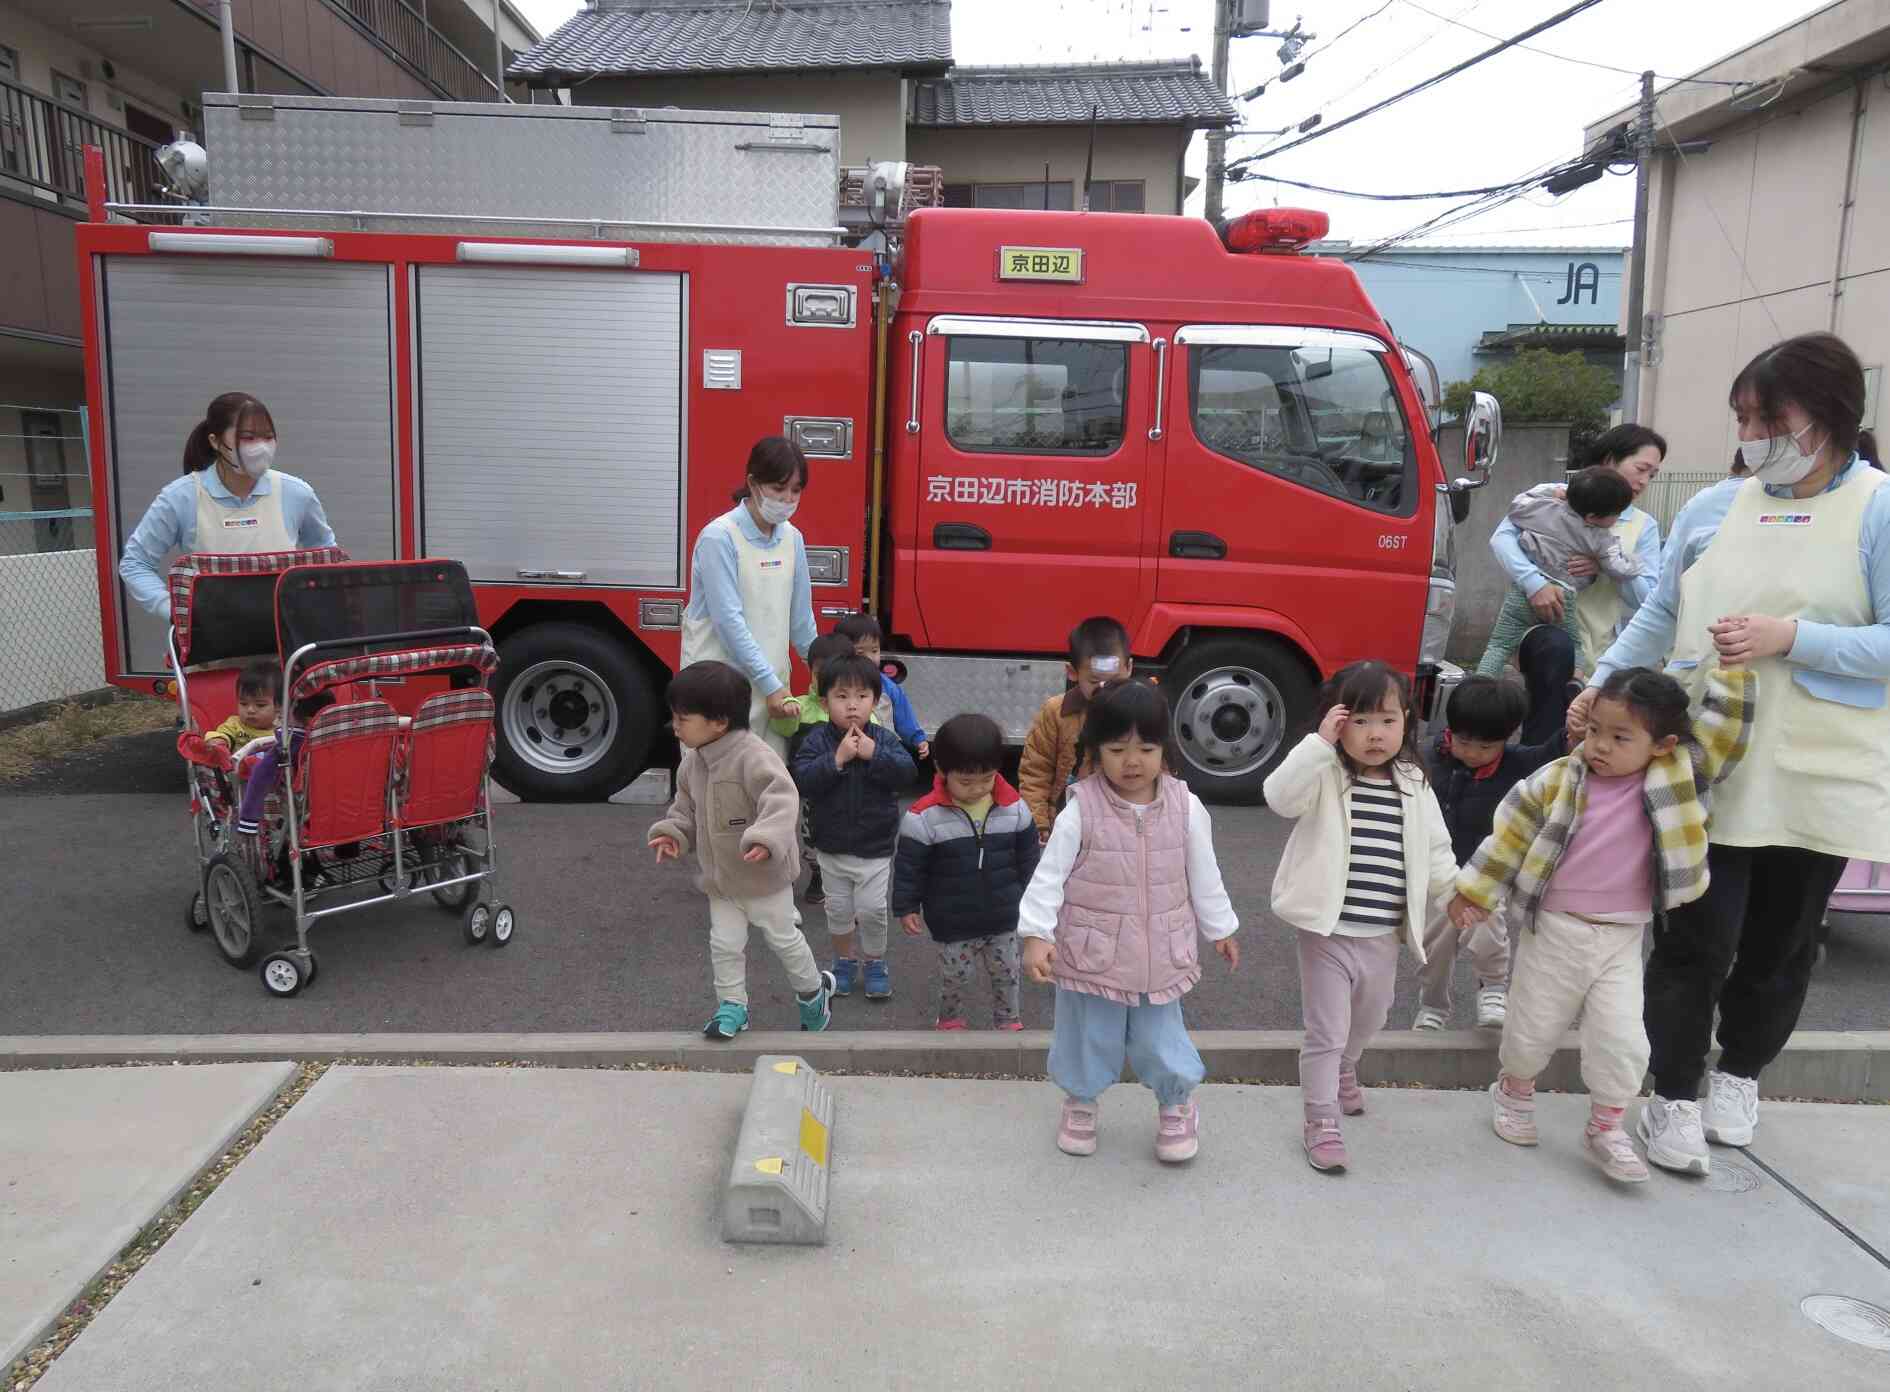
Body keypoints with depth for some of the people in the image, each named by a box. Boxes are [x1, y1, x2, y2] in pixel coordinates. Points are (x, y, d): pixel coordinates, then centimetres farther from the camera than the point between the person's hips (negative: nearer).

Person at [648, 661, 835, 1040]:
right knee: (724, 944, 10)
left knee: (783, 938, 12)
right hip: (720, 878, 6)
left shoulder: (753, 756, -26)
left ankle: (813, 991, 35)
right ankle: (732, 1006, 27)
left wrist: (766, 839, -50)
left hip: (764, 877, -6)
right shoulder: (692, 761, 0)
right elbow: (686, 807, 14)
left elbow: (782, 799, -36)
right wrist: (672, 833, -4)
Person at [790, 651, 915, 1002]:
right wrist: (837, 758, -30)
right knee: (839, 909, 14)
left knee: (873, 909, 1)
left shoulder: (884, 739, -7)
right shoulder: (817, 740, -10)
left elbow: (906, 772, -20)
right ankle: (845, 961, 34)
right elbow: (803, 780, -22)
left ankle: (875, 962, 23)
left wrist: (874, 755, -29)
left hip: (876, 847, -1)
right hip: (832, 847, 1)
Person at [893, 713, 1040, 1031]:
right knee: (956, 975, 13)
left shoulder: (1014, 808, -9)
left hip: (1002, 917, 3)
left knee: (1006, 972, 17)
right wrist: (906, 907, -5)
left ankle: (1008, 1020, 41)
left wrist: (1025, 897, 12)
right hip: (951, 921, -2)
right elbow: (909, 866, -9)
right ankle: (950, 1019, 41)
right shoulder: (925, 817, -19)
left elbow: (1027, 856, 5)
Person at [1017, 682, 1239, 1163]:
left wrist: (1221, 929, 13)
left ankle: (1177, 1105, 42)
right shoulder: (1080, 811, -16)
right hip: (1090, 951, -1)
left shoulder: (1186, 809, -8)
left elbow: (1203, 875, 4)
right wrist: (1035, 934, -19)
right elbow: (1050, 875, -13)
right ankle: (1080, 1102, 43)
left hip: (1159, 952, 1)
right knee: (1087, 1033, 15)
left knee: (1160, 1036, 13)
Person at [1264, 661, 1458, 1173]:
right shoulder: (1325, 776, -13)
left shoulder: (1415, 786, 1)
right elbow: (1281, 796, -33)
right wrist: (1319, 742, -33)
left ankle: (1344, 1070, 57)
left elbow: (1435, 853, 9)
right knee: (1325, 1031, 3)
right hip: (1327, 933, -5)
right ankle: (1321, 1121, 19)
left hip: (1383, 938, 6)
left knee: (1367, 1023, 28)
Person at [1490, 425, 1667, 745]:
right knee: (1557, 648, -37)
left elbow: (1650, 599, 3)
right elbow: (1502, 537, -12)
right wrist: (1534, 582, -28)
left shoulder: (1644, 527, 12)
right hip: (1548, 634, -5)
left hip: (1604, 652, 5)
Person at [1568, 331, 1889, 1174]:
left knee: (1780, 945, 14)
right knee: (1698, 940, 0)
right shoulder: (1712, 508, 6)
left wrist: (1790, 638, -20)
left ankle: (1739, 1076, 36)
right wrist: (1599, 688, 7)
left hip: (1818, 781, -1)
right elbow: (1660, 618, 13)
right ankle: (1673, 1097, 15)